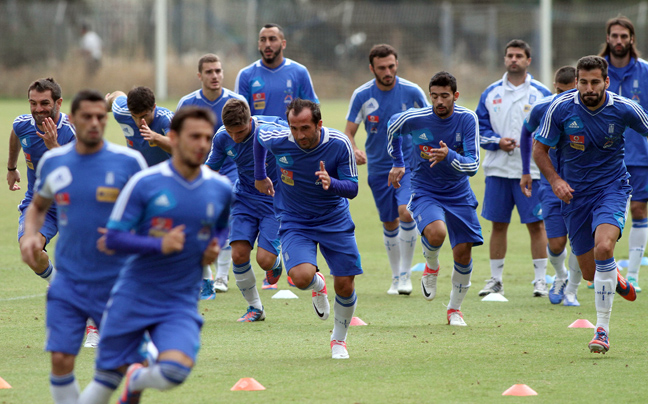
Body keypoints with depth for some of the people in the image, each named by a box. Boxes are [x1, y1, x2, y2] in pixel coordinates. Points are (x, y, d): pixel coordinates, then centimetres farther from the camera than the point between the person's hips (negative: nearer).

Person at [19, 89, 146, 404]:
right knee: (61, 359, -9)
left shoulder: (128, 162, -7)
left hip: (117, 281, -2)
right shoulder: (52, 162, 2)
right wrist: (30, 234, -1)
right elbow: (38, 206, 19)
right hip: (69, 281, 2)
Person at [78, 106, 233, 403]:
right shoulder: (144, 183, -9)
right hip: (133, 297, -2)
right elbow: (113, 238, -9)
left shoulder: (221, 189, 2)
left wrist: (216, 247, 1)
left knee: (176, 370, -22)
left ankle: (137, 380, 13)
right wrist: (160, 245, -23)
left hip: (181, 303, 2)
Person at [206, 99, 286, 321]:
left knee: (264, 259, -16)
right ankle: (255, 307, 10)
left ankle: (276, 261, 24)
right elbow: (210, 169, 7)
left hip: (275, 200, -4)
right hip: (245, 200, 4)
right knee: (239, 254, -11)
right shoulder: (222, 138, -9)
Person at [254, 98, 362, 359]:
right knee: (302, 276, -25)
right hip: (295, 221, 0)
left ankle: (339, 340, 25)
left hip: (335, 219, 0)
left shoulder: (339, 144, -20)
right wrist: (260, 176, 18)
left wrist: (331, 184, -35)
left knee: (345, 285, -3)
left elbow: (352, 188, -13)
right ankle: (318, 285, 14)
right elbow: (258, 134, 7)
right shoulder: (277, 140, -19)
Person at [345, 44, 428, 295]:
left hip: (409, 164, -2)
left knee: (405, 211, -23)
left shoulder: (412, 92, -8)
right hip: (379, 168, 2)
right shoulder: (361, 95, -6)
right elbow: (348, 133, -1)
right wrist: (354, 151, -22)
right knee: (389, 224, 8)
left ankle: (405, 275, -12)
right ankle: (396, 277, 26)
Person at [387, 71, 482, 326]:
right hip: (425, 192, -2)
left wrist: (449, 156, -37)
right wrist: (398, 163, 21)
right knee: (436, 233, -31)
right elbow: (393, 128, 10)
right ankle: (431, 266, 5)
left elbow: (472, 166, -18)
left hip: (459, 195, 2)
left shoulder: (467, 120, -15)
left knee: (463, 253, 1)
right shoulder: (414, 119, -15)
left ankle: (455, 309, 24)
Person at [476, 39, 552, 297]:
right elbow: (479, 129, 10)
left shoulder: (541, 94, 3)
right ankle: (496, 280, 13)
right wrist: (497, 142, -8)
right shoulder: (491, 93, 9)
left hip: (531, 170, -2)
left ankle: (541, 280, 4)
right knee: (498, 225, 6)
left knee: (536, 225, -3)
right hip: (497, 169, 2)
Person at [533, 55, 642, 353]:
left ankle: (603, 329, -21)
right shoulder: (561, 108, -12)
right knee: (590, 271, 4)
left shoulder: (624, 109, -12)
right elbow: (539, 149, -2)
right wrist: (554, 179, -17)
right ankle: (614, 279, 44)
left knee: (603, 247, -28)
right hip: (574, 192, 2)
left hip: (611, 187, -2)